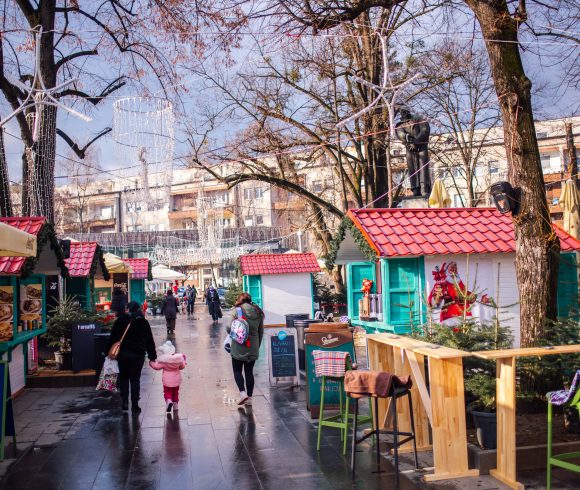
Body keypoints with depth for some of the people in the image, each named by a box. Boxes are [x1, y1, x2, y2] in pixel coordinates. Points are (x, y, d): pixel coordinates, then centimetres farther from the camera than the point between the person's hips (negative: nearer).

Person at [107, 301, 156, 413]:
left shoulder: (120, 320, 0)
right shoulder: (144, 323, 2)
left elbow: (113, 338, -1)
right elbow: (150, 341, 4)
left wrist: (108, 352, 4)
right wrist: (152, 356, 9)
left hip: (123, 354, 0)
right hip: (138, 355, 0)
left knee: (123, 378, 15)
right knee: (135, 379, 6)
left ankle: (124, 402, 8)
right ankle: (134, 406, 5)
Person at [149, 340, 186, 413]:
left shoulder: (163, 360, -18)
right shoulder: (179, 358, -6)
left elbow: (156, 366, -8)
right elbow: (182, 366, 7)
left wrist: (151, 362, 10)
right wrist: (183, 360, 25)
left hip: (167, 381, -4)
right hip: (176, 380, 4)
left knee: (167, 392, 7)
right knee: (175, 392, 19)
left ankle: (169, 401, -19)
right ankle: (175, 404, 24)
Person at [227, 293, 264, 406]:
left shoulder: (238, 310, -10)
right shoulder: (258, 312, 6)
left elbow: (230, 328, -14)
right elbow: (261, 332, 11)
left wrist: (227, 328, 10)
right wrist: (257, 346, 20)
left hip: (239, 347, -4)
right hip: (253, 347, 4)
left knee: (237, 370, 8)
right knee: (249, 372, 11)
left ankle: (243, 393, -8)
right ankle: (249, 397, 13)